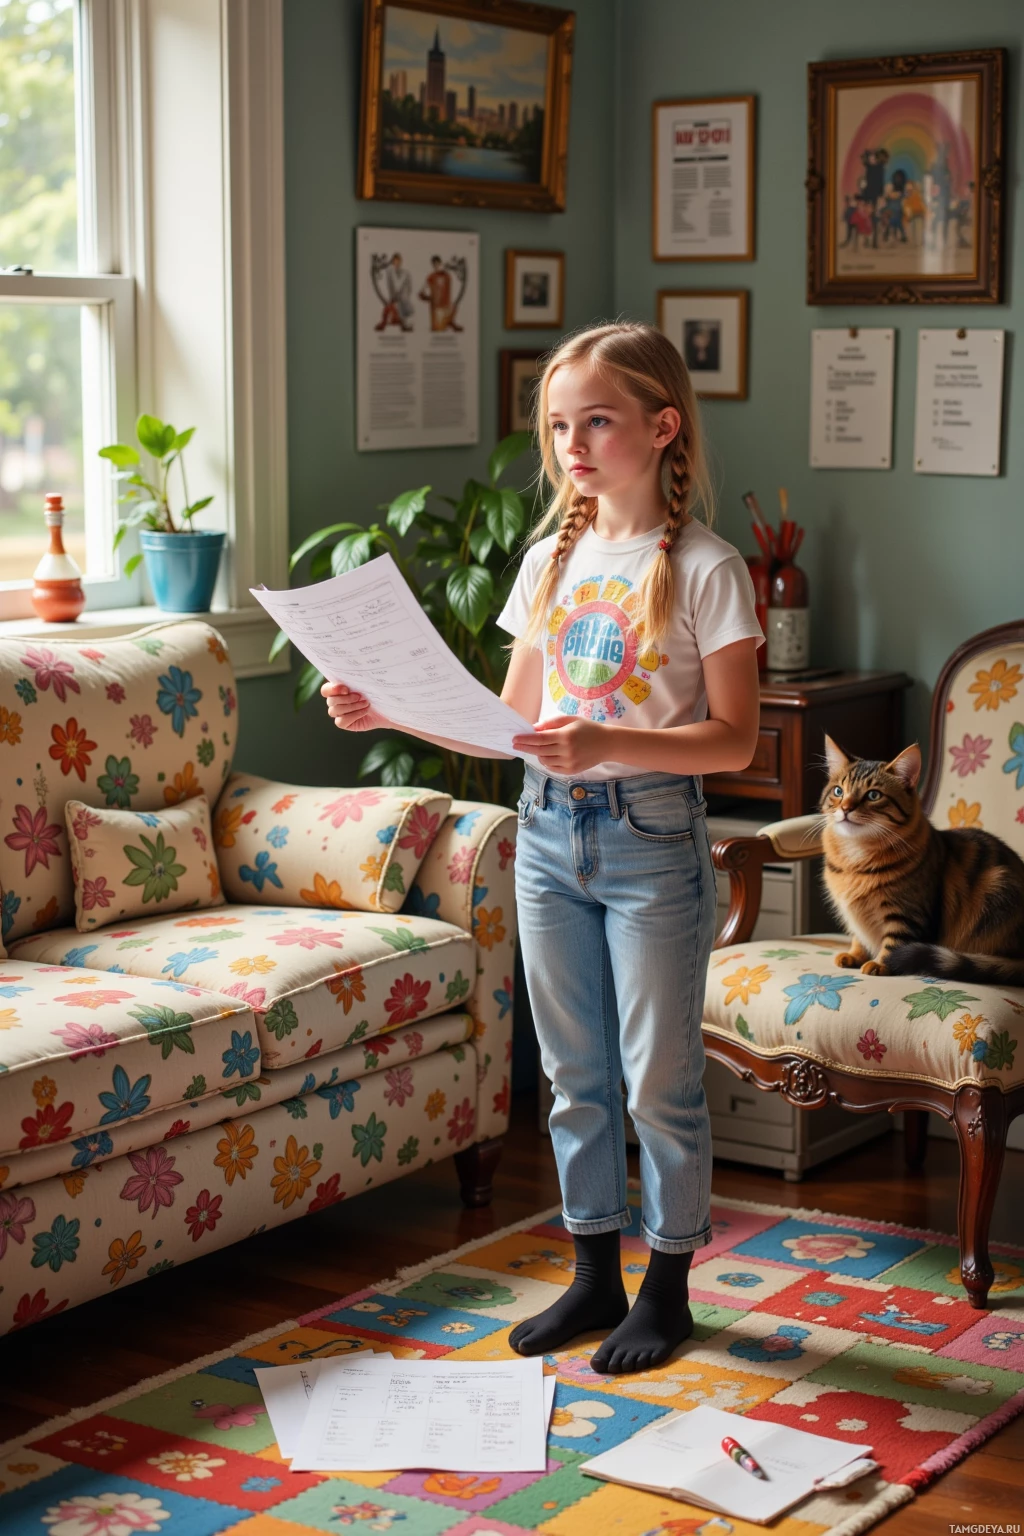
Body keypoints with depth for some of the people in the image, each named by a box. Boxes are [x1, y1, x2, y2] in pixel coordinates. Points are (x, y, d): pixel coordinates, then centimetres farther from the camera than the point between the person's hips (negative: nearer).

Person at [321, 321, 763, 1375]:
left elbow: (733, 740, -13)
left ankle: (666, 1285, 20)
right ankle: (594, 1275, 26)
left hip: (653, 834, -5)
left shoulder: (703, 570, -9)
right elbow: (509, 717, 12)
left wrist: (606, 743, -27)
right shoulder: (550, 558, 8)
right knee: (573, 1072, 13)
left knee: (659, 1078, 5)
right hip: (548, 828, 6)